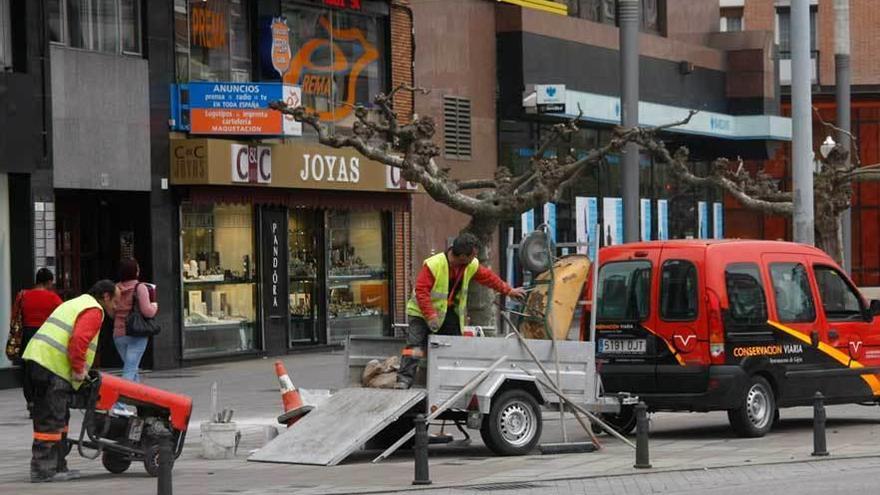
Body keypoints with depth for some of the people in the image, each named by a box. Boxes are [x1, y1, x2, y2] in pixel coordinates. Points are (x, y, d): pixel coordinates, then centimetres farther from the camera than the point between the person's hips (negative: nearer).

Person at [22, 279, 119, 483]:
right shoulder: (94, 311, -5)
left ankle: (57, 467, 20)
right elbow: (79, 340, -20)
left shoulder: (75, 304, 27)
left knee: (59, 419, 15)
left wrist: (79, 368, 24)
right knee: (51, 420, -7)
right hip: (53, 368, -10)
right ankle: (43, 470, -7)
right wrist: (79, 370, -12)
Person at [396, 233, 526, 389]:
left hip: (450, 312, 6)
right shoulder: (432, 265, -26)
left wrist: (509, 291, 17)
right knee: (415, 345, -19)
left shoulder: (471, 265, -4)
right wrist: (430, 316, -32)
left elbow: (488, 277, 12)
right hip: (423, 312, -6)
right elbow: (421, 291, -27)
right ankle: (404, 380, -22)